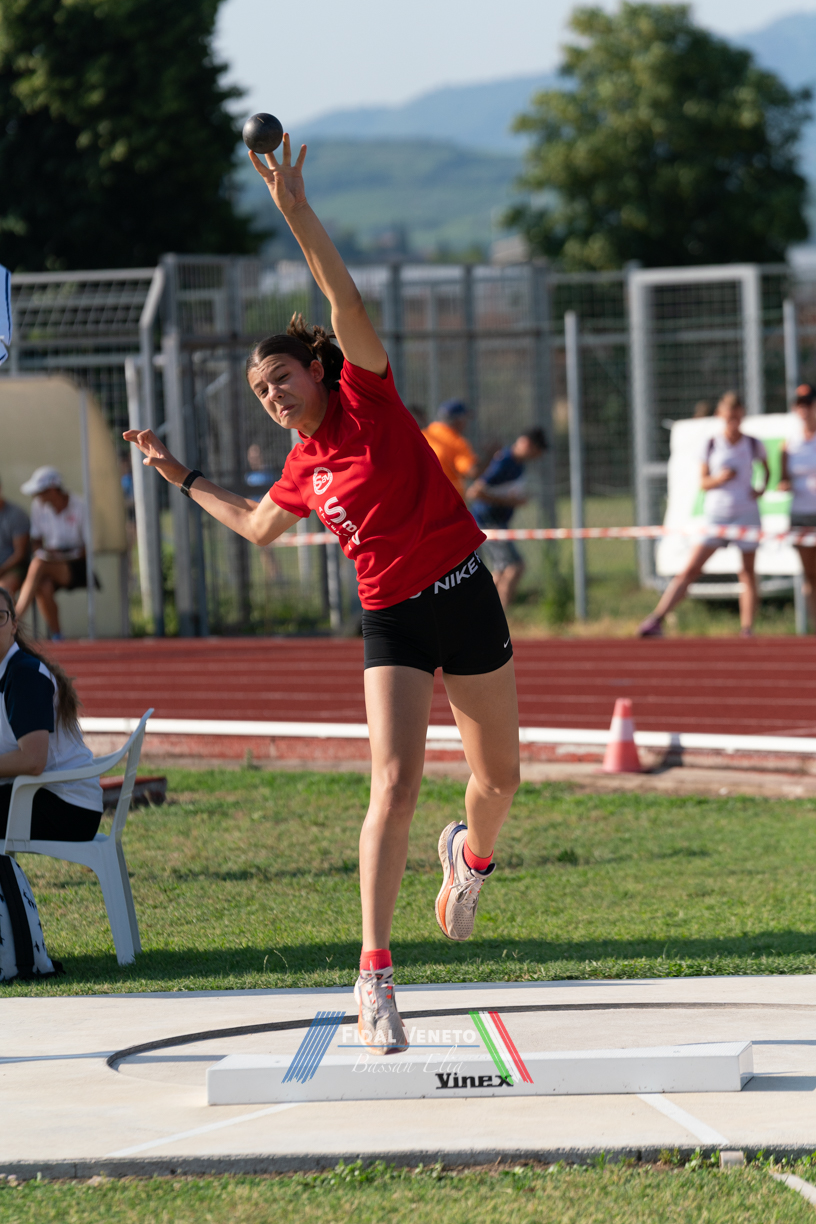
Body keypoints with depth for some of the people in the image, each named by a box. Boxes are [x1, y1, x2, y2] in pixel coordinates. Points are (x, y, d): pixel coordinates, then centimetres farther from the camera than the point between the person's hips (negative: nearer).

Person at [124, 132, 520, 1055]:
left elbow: (345, 298, -19)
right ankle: (375, 975, -19)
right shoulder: (303, 469, 7)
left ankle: (473, 855, 47)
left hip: (463, 594, -2)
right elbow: (257, 527, 29)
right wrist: (183, 479, 29)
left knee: (497, 778, 9)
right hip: (391, 621, 2)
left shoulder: (368, 397, -4)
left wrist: (295, 211, -26)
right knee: (395, 784, -15)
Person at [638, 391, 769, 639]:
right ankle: (656, 620, -12)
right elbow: (703, 483, 5)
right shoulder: (711, 445, 2)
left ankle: (747, 629, 5)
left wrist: (762, 488, 3)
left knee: (748, 573, 1)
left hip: (746, 513, 1)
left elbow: (767, 467, 21)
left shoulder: (753, 444, 3)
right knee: (691, 569, -9)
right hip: (716, 514, -1)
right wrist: (720, 479, -16)